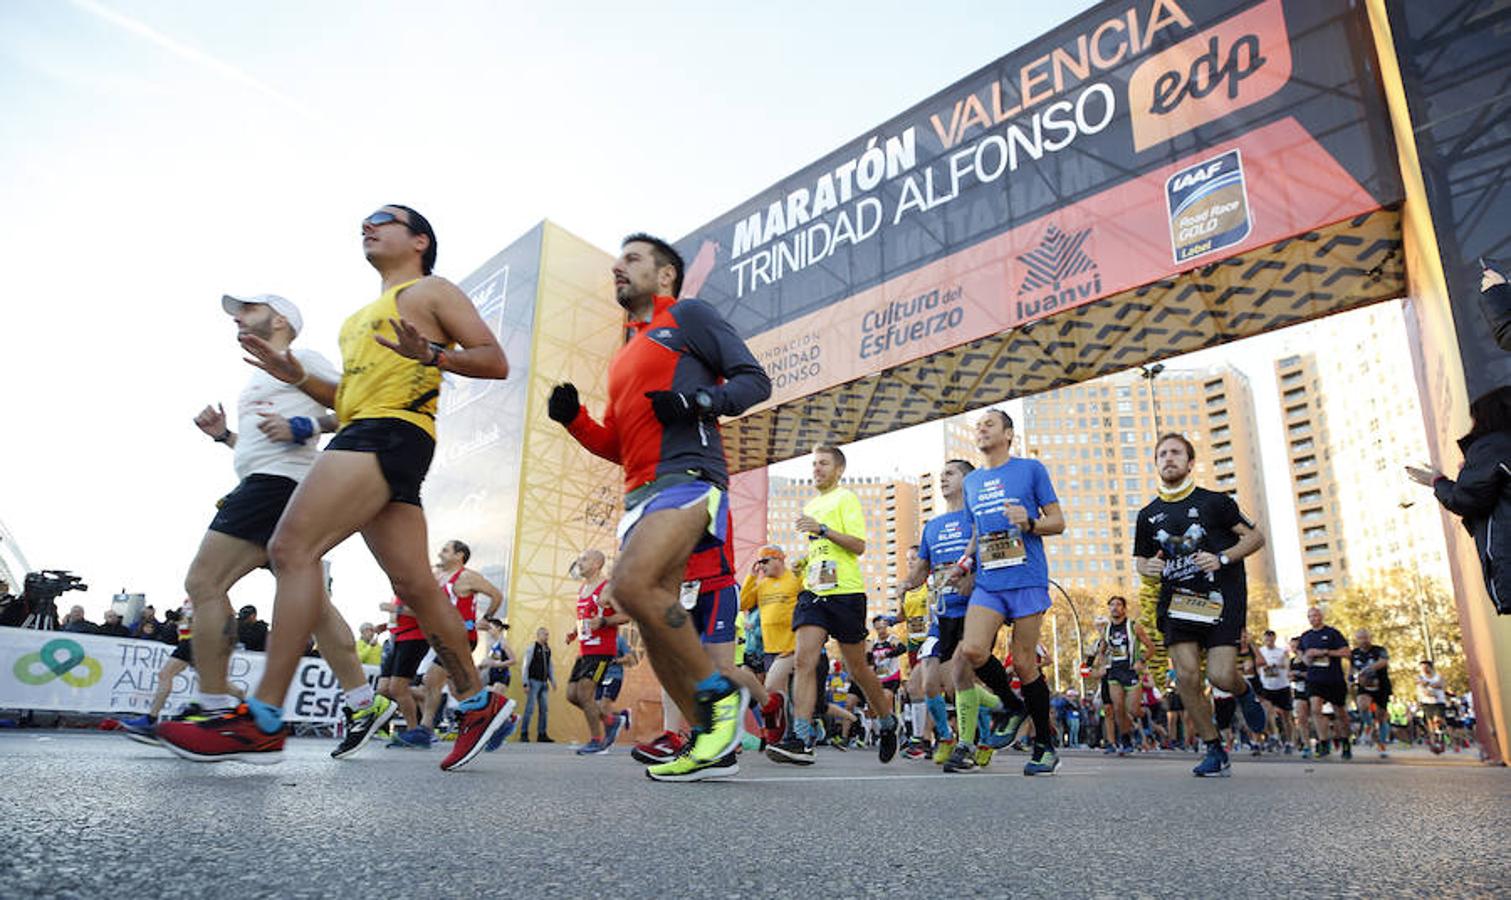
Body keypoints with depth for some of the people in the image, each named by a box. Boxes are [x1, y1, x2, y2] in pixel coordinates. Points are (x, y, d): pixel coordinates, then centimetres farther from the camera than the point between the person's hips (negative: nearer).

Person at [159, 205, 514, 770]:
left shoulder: (429, 291, 7)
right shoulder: (364, 316, 32)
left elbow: (495, 361, -3)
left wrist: (433, 354, -19)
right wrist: (298, 377, 19)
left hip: (392, 431, -9)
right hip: (366, 433, 9)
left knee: (292, 547, -19)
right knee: (413, 582, 3)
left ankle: (262, 721, -21)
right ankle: (478, 703, 9)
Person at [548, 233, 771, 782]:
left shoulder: (688, 316, 8)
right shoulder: (625, 356, 29)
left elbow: (755, 380, 0)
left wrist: (699, 401, -16)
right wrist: (574, 418, 12)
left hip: (687, 474, -8)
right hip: (641, 490, 8)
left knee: (632, 584, -28)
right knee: (653, 619, 1)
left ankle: (720, 693, -11)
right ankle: (711, 745, 8)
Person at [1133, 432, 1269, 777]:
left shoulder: (1214, 501, 2)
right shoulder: (1148, 515, 11)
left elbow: (1255, 537, 5)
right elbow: (1140, 560, 21)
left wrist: (1222, 558, -12)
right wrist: (1148, 567, -3)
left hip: (1221, 598, -3)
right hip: (1176, 601, 3)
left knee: (1220, 676, -12)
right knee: (1187, 676, -7)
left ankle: (1244, 692, 27)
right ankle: (1215, 751, 9)